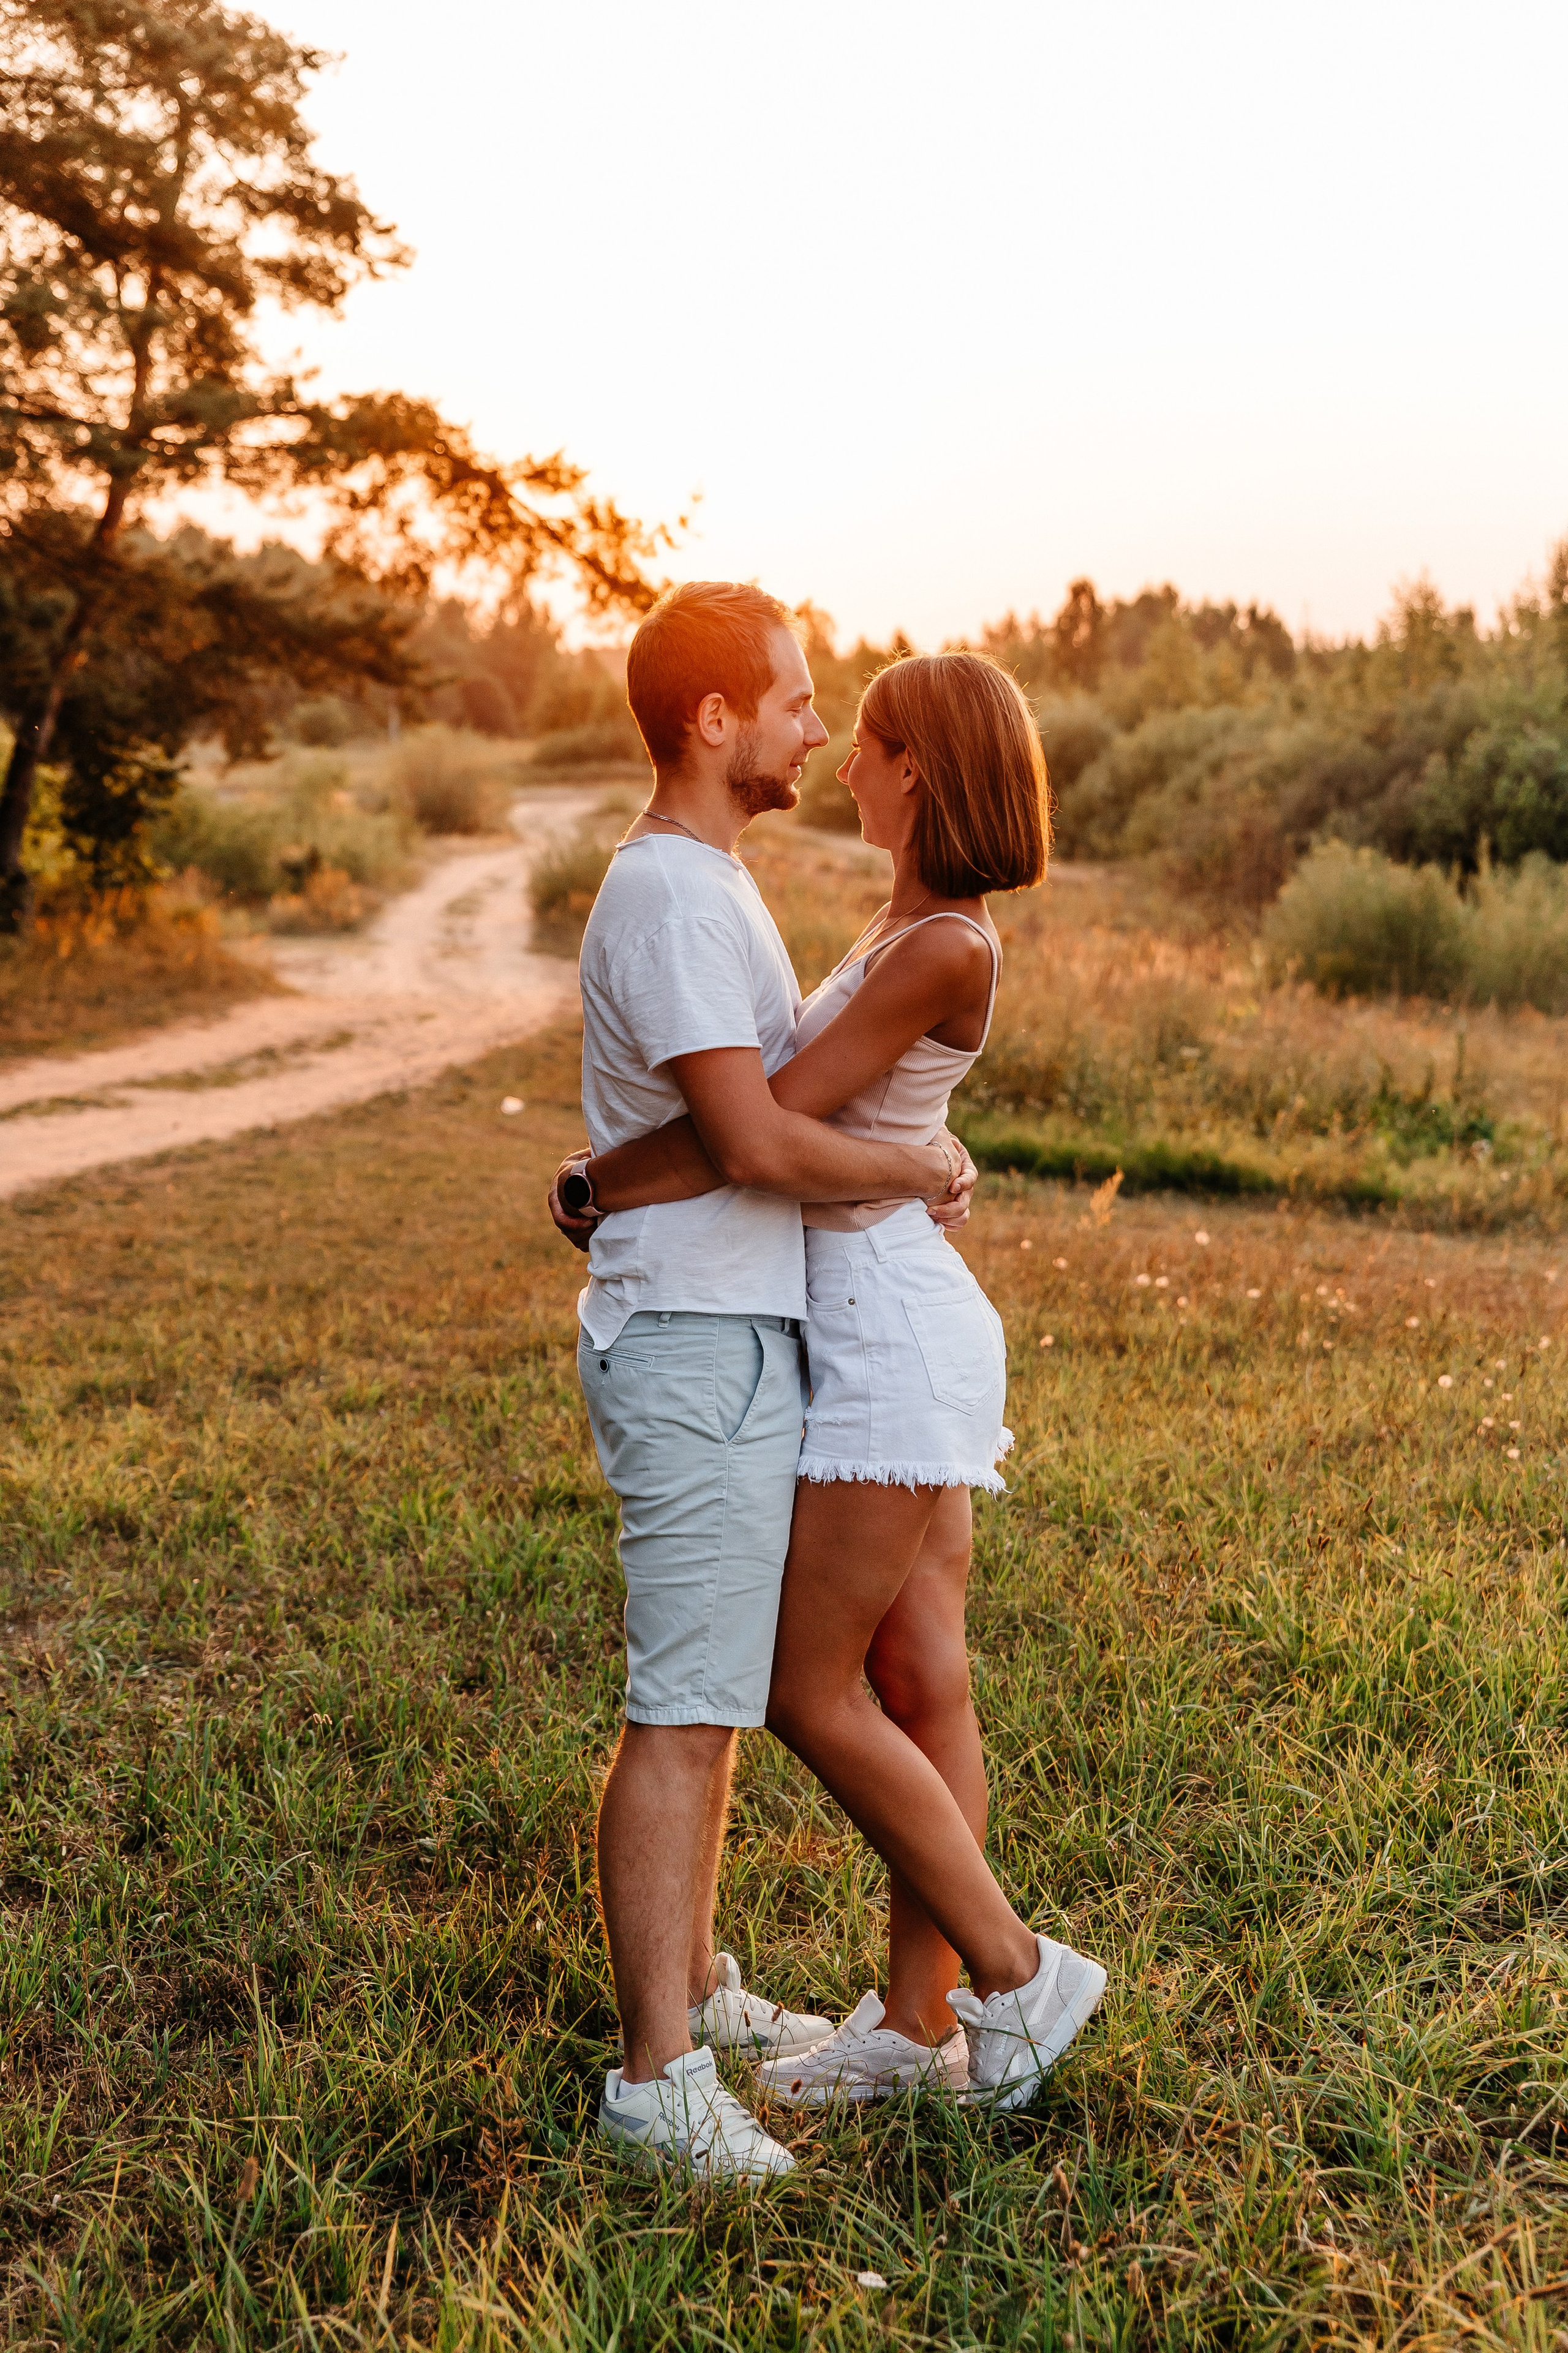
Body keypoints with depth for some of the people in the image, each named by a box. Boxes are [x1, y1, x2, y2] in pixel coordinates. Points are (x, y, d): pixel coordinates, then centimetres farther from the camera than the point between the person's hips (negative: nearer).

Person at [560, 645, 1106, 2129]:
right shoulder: (916, 920, 11)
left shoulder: (940, 950, -19)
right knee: (920, 1686, 12)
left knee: (812, 1693, -1)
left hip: (889, 1329, -10)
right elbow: (812, 1112, 21)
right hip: (893, 1323, 10)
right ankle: (918, 2023, 22)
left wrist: (593, 1189, -8)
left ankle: (1017, 1976, 12)